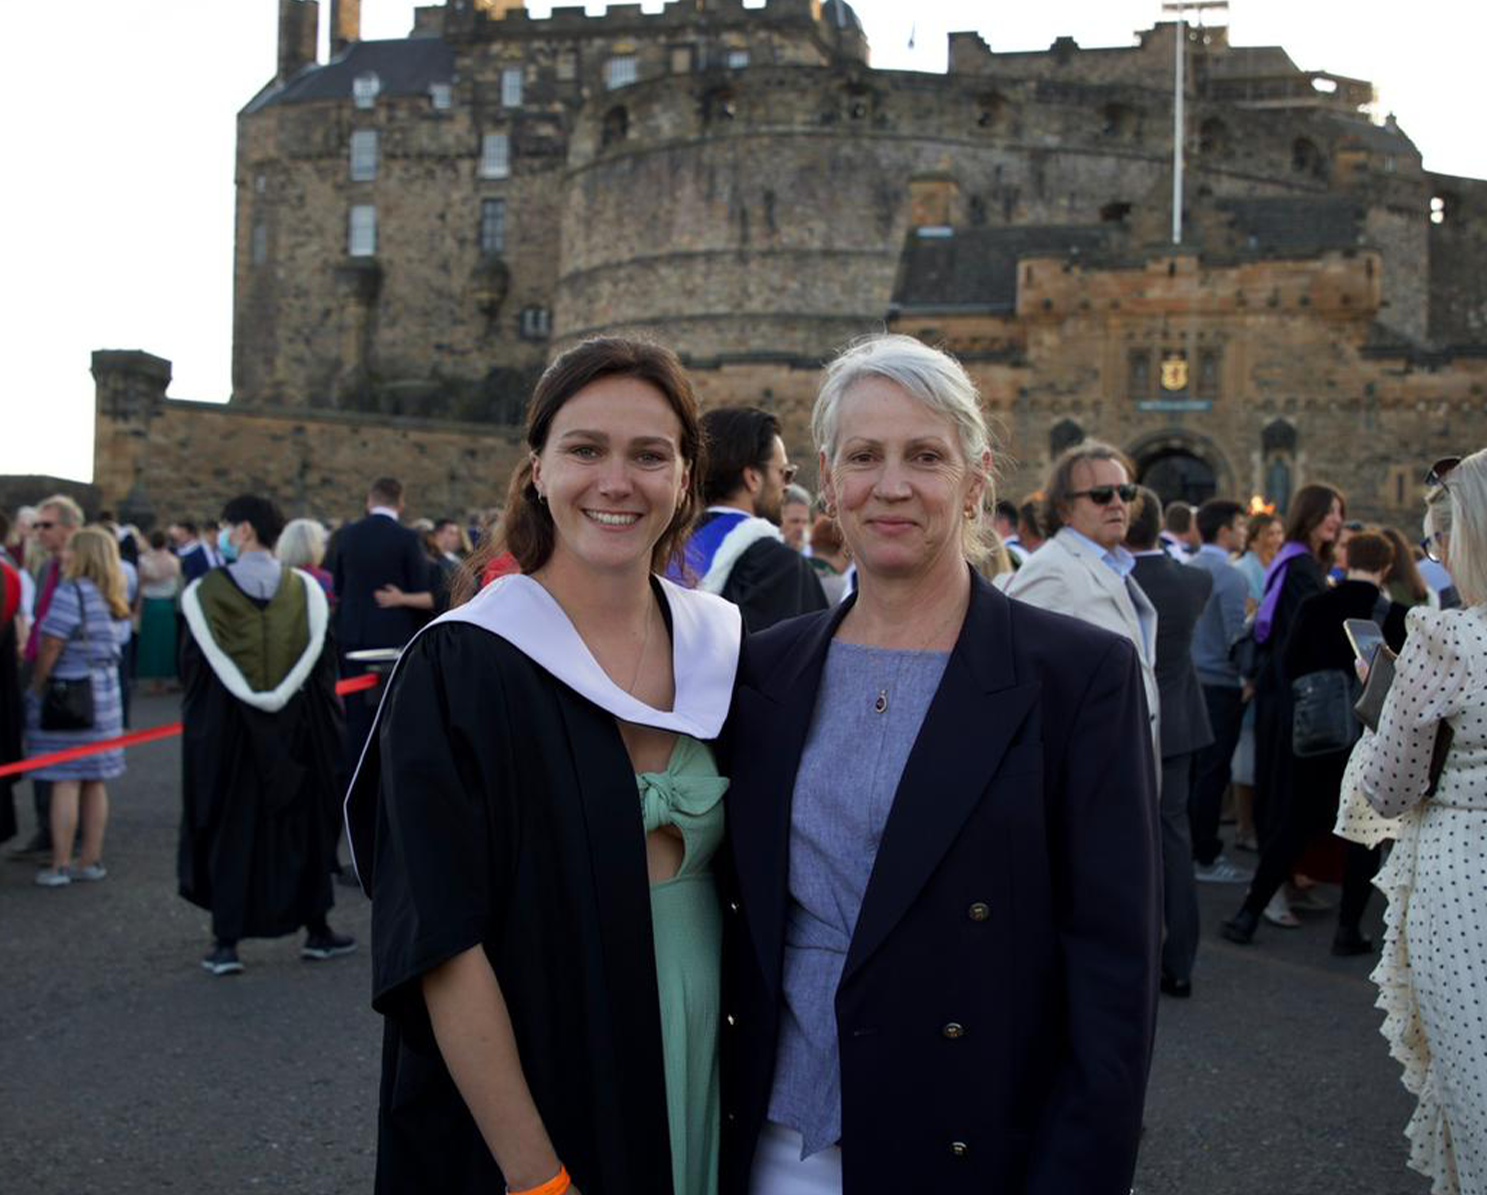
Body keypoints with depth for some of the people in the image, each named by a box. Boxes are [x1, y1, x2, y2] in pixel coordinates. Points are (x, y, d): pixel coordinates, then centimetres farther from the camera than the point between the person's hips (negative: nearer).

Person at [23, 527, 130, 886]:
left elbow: (50, 647, -17)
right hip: (104, 694, 8)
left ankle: (60, 866, 1)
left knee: (65, 783, -3)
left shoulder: (71, 592, -16)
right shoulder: (115, 601, 8)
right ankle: (91, 860, 18)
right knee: (95, 782, 11)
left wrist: (36, 689, -6)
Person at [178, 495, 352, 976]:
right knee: (303, 825, 13)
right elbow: (321, 660, 0)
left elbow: (193, 667, -4)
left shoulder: (205, 592, -7)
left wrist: (198, 724, 7)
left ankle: (226, 943, 7)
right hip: (296, 732, 2)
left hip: (227, 731, -2)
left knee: (229, 829, 7)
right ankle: (316, 931, 20)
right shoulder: (304, 589, 0)